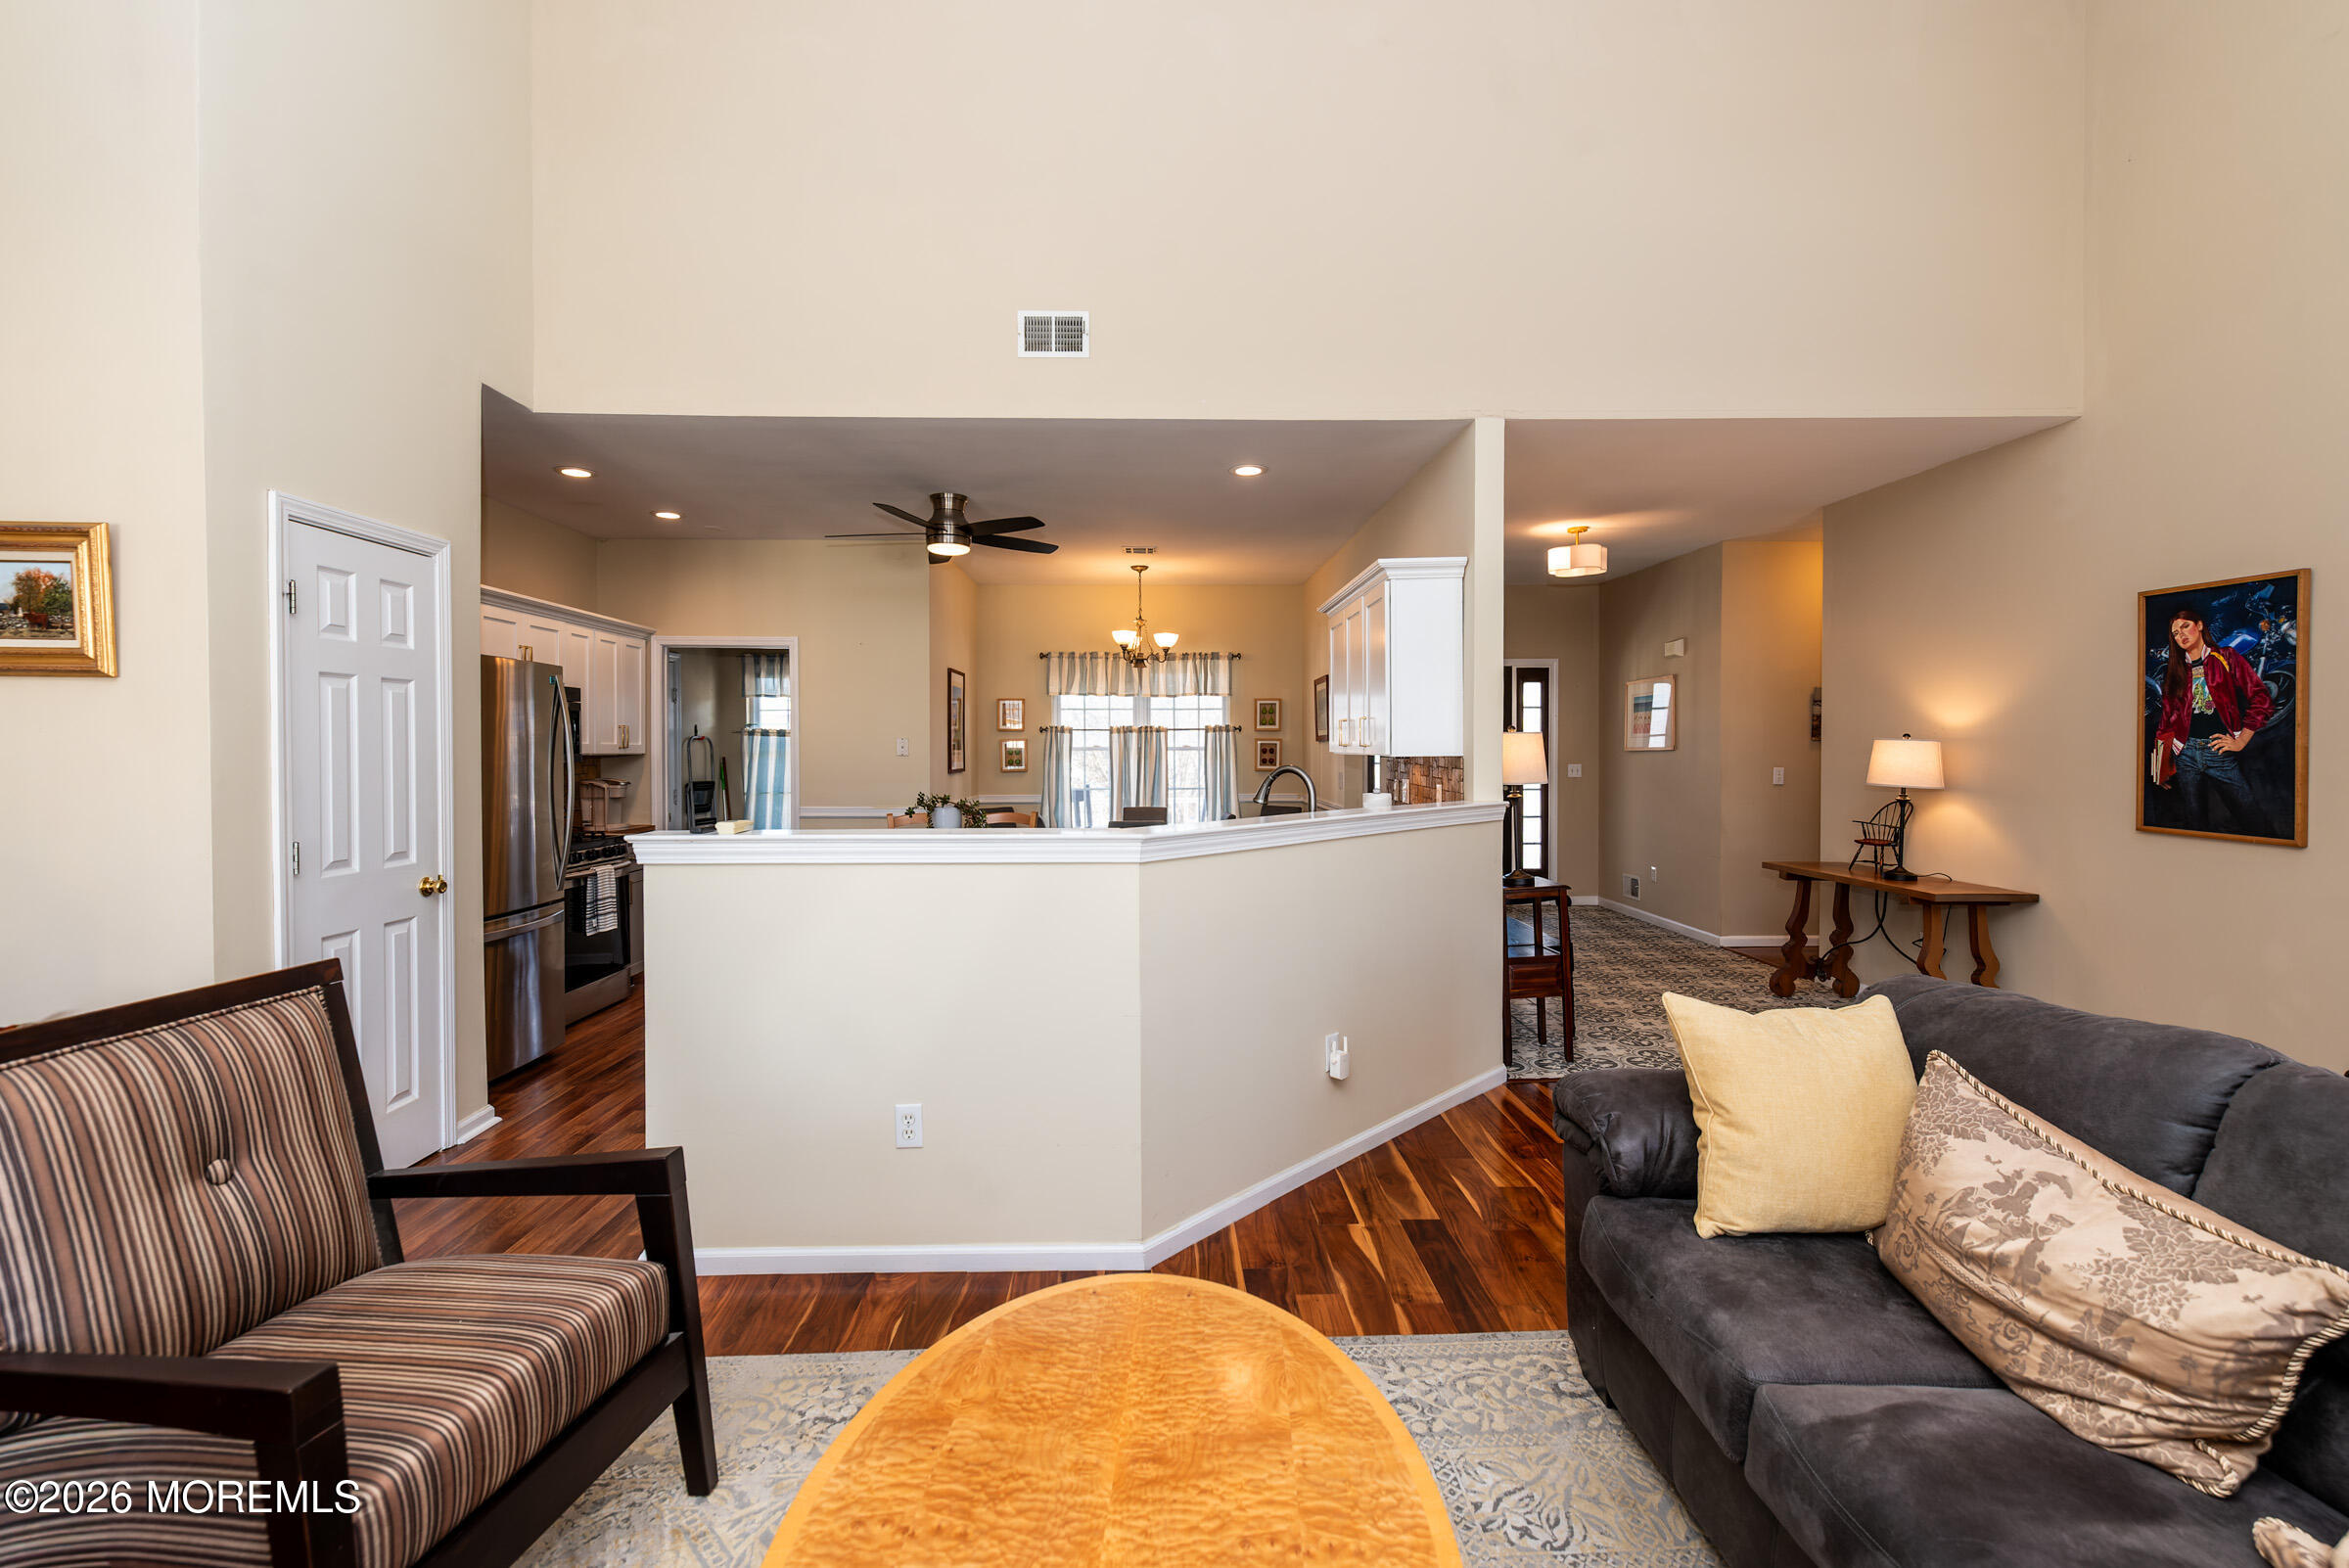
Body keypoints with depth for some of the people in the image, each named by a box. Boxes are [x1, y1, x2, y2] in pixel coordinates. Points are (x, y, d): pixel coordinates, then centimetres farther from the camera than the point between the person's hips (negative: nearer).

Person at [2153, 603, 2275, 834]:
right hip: (2186, 753, 2)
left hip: (2220, 753, -2)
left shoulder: (2227, 660, 6)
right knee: (2196, 822, 6)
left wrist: (2241, 741, -4)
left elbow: (2262, 700, 1)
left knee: (2254, 822, -6)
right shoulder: (2174, 673, 13)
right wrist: (2162, 765, 11)